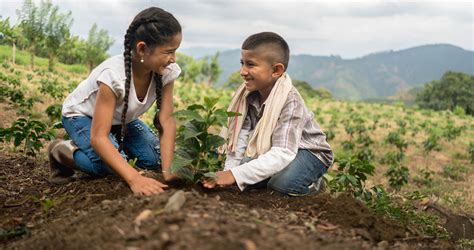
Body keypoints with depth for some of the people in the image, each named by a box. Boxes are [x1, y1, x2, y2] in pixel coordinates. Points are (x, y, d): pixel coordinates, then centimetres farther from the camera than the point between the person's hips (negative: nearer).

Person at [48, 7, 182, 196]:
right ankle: (63, 151, -1)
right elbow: (98, 137, -42)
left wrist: (167, 171, -33)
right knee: (111, 166, -28)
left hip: (121, 119, 5)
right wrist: (134, 178, -53)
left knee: (155, 158, -13)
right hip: (81, 115, -5)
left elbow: (167, 121, -22)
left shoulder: (166, 72, -25)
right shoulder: (114, 74, -40)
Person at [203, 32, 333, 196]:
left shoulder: (290, 102, -32)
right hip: (271, 149, 7)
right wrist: (229, 170, -27)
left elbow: (283, 154, -40)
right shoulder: (249, 94, -12)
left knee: (283, 182, -33)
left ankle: (311, 184, 0)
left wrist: (235, 174, -46)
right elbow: (241, 135, -13)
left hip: (310, 152, -6)